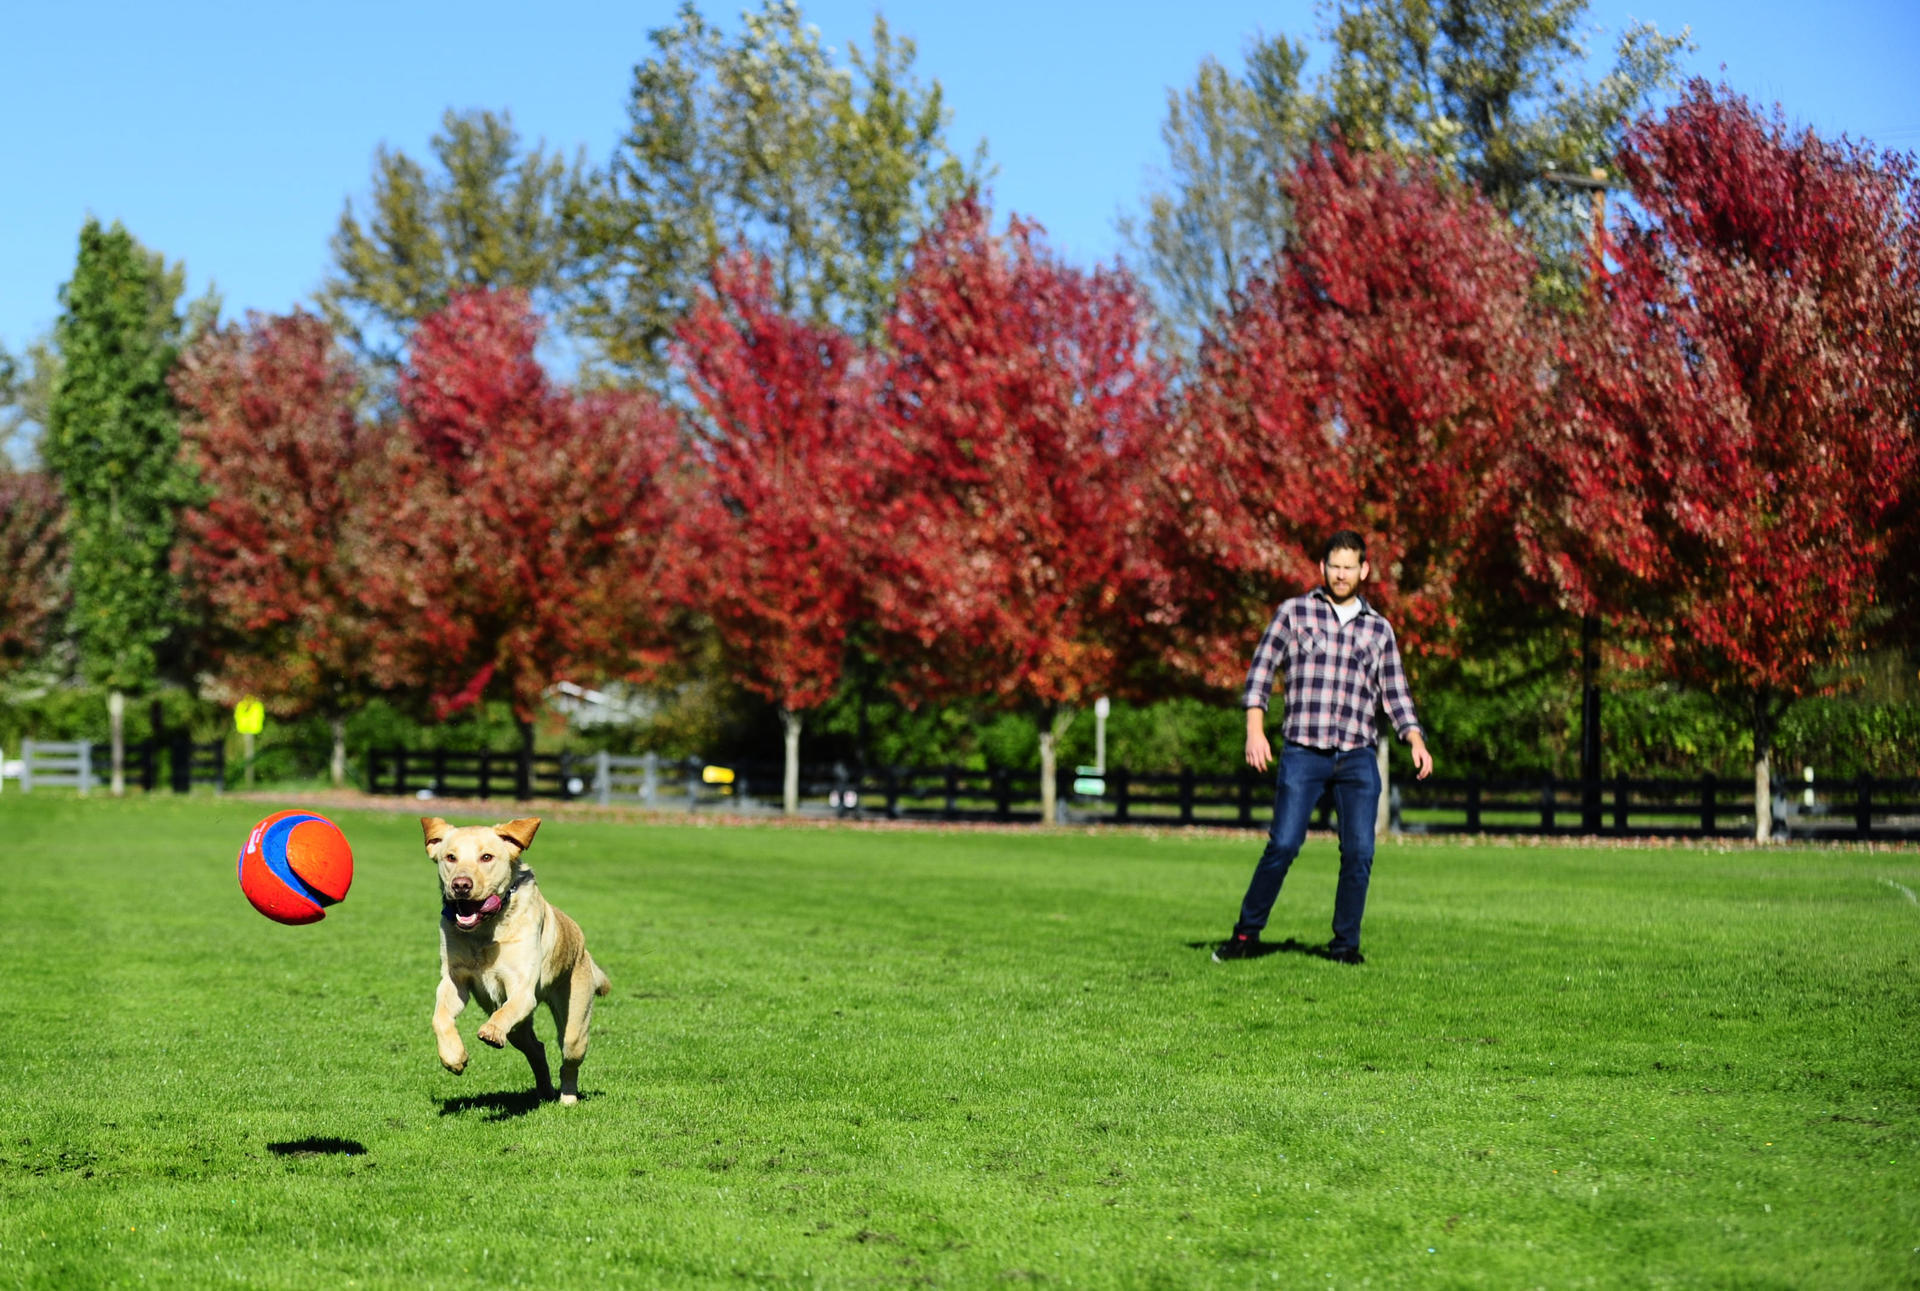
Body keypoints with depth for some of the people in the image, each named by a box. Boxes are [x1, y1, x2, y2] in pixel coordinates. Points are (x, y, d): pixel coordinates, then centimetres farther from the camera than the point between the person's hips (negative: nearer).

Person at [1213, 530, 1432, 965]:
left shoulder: (1379, 628, 15)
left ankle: (1345, 944, 8)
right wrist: (1255, 729, -8)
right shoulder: (1294, 612, 8)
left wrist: (1417, 742, 1)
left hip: (1357, 758, 2)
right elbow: (1261, 669, 4)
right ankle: (1246, 934, 4)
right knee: (1283, 846, -9)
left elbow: (1395, 694, 16)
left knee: (1359, 852, -5)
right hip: (1302, 753, -2)